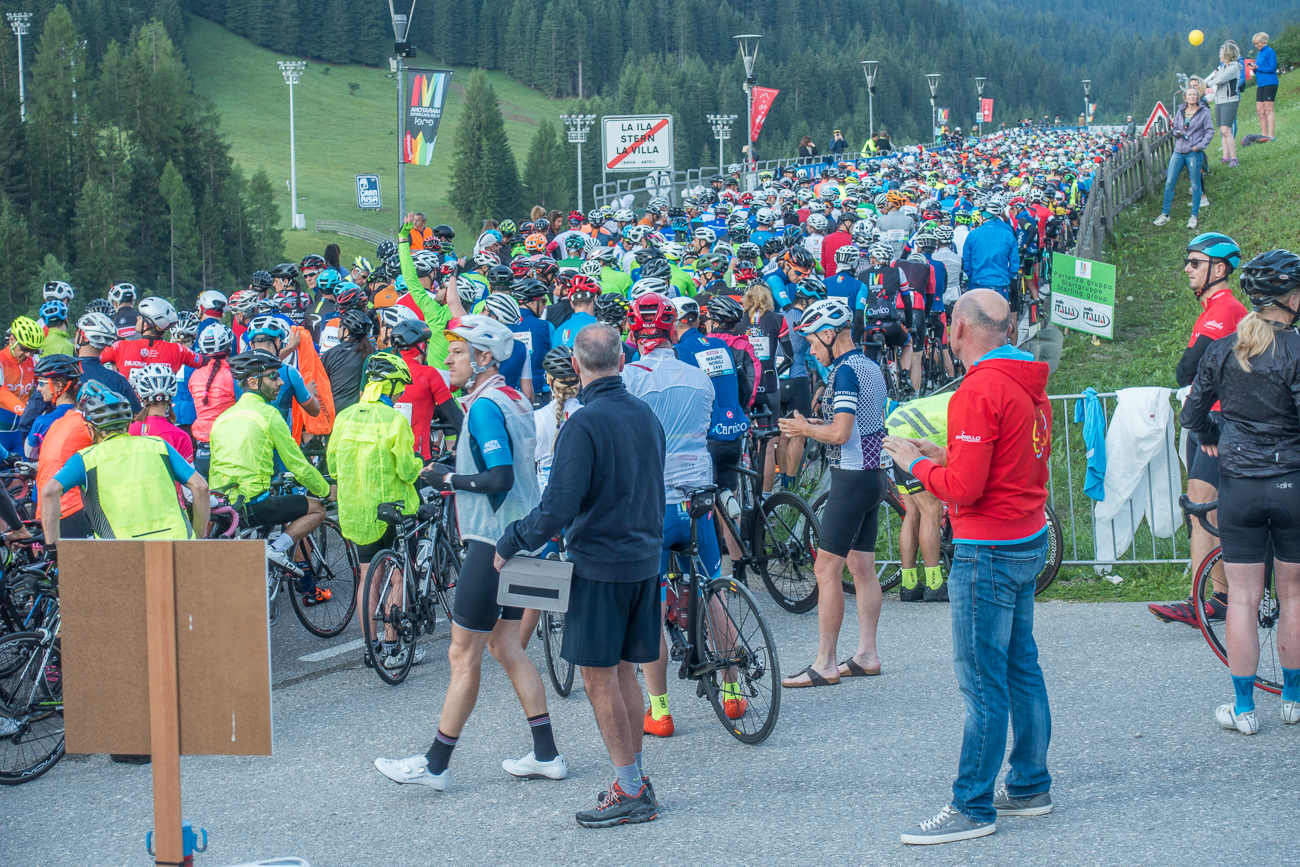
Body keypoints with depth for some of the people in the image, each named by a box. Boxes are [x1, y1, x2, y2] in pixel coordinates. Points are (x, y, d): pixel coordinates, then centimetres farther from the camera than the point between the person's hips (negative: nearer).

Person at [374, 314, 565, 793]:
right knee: (505, 645, 16)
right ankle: (546, 754, 17)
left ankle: (435, 764, 4)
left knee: (464, 656, -2)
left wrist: (449, 478, -14)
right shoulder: (515, 401, 12)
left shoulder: (484, 407, -17)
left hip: (493, 542, -10)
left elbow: (500, 478, -26)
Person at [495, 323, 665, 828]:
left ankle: (630, 791, 1)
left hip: (601, 563, -8)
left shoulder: (585, 423, -18)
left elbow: (559, 507, -21)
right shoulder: (646, 415, 6)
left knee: (599, 677, 0)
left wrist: (510, 544, -9)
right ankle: (634, 781, 21)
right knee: (623, 671, 16)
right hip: (645, 559, 8)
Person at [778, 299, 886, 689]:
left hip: (851, 477, -10)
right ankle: (866, 655, 17)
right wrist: (817, 423, 14)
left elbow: (840, 433, -23)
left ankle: (825, 664, -7)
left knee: (827, 570, -7)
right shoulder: (871, 368, 13)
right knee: (862, 566, 13)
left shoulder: (845, 371, -16)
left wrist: (805, 429, -6)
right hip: (873, 474, 10)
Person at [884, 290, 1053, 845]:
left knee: (982, 683, -5)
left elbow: (963, 487, -22)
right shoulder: (1030, 384, 11)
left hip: (988, 551, -10)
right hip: (1029, 541, 10)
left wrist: (918, 464, -4)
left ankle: (972, 808, -1)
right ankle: (1029, 787, 24)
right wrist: (946, 456, 12)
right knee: (1020, 668, 16)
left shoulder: (980, 392, -19)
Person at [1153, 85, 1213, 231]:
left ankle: (1194, 216, 13)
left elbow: (1210, 132, -2)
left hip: (1194, 153, -4)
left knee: (1195, 185, 2)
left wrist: (1200, 145, -13)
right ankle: (1165, 214, 11)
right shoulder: (1180, 112, 11)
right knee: (1169, 183, 1)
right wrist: (1177, 133, -3)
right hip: (1178, 151, 4)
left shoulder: (1204, 112, -1)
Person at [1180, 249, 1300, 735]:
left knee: (1242, 598, 6)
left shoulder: (1222, 351, 0)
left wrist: (1210, 437, 26)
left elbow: (1192, 414, 5)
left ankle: (1244, 708, 8)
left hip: (1238, 487, 2)